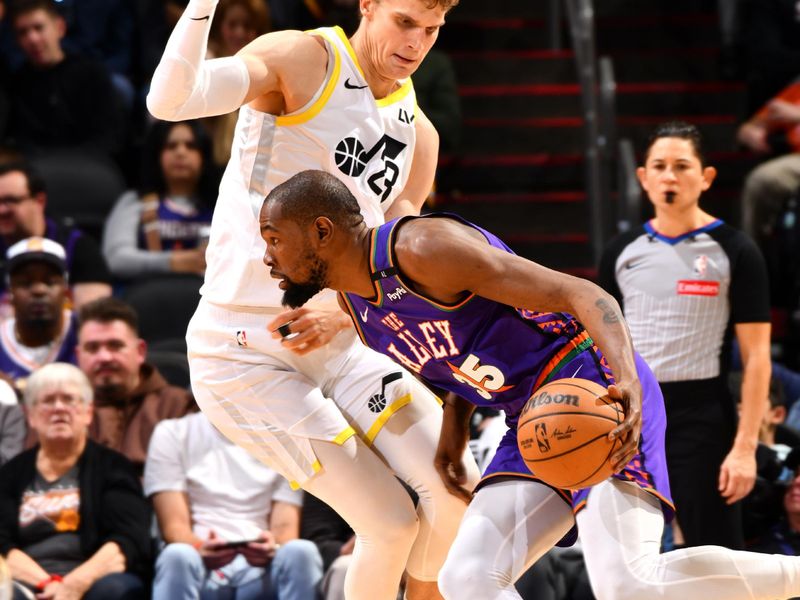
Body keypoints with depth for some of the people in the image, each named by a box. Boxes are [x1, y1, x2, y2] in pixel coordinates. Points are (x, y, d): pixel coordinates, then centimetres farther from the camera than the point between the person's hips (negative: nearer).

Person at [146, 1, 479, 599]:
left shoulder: (417, 134, 10)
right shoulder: (301, 61, -10)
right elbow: (170, 99, -27)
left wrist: (341, 311, -15)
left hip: (338, 340, 6)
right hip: (242, 351, -6)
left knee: (454, 485, -10)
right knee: (391, 523, -11)